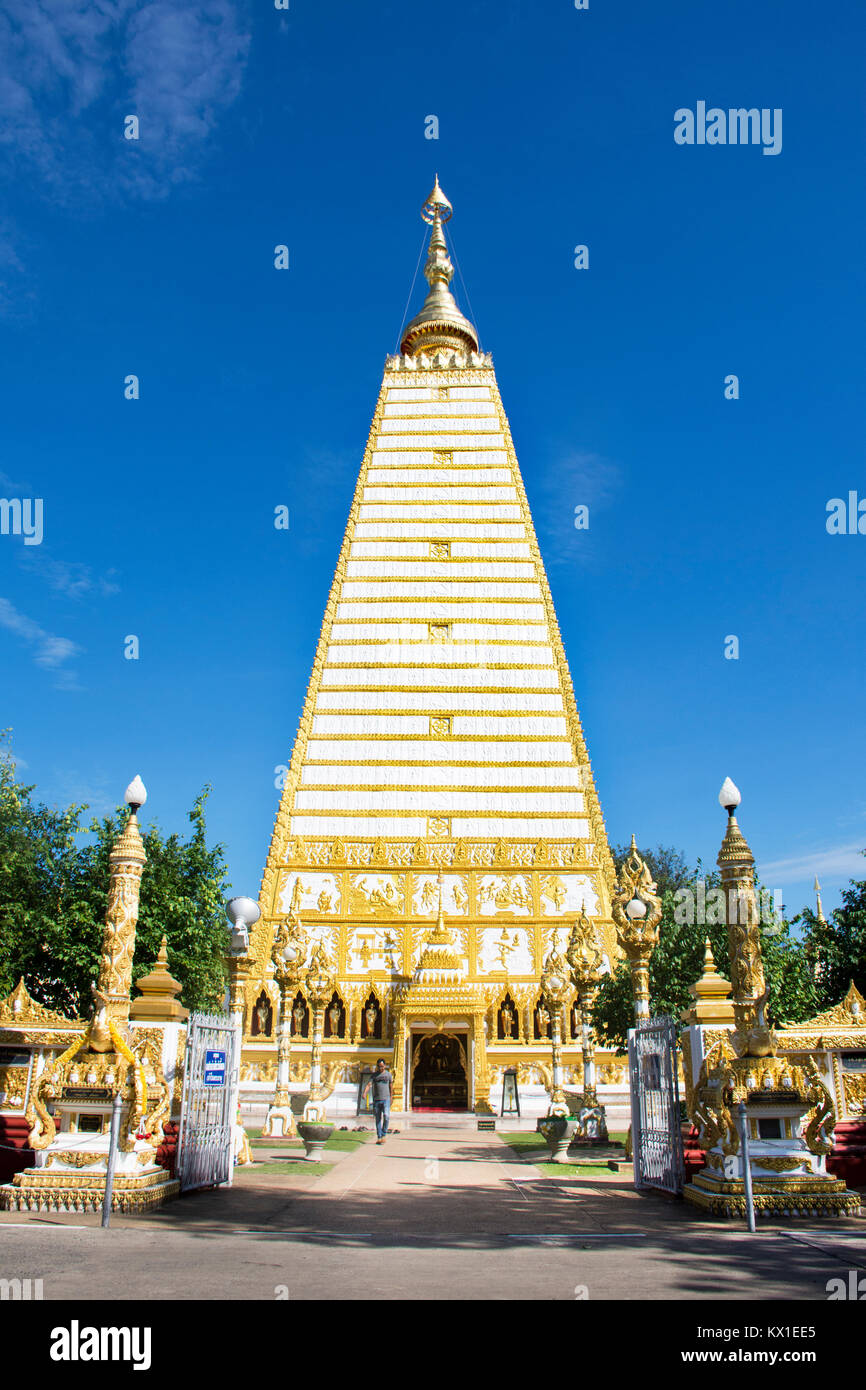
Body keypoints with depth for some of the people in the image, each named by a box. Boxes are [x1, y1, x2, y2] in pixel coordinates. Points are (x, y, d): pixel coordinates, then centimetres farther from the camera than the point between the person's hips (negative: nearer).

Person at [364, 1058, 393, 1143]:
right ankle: (379, 1137, 13)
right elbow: (368, 1085, -4)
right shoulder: (374, 1075, 6)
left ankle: (383, 1135, -4)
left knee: (386, 1116, -18)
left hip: (386, 1099, -1)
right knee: (378, 1119, 4)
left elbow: (391, 1086, 14)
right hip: (376, 1100, 2)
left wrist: (390, 1098, 15)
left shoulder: (388, 1074, 5)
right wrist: (364, 1093, -21)